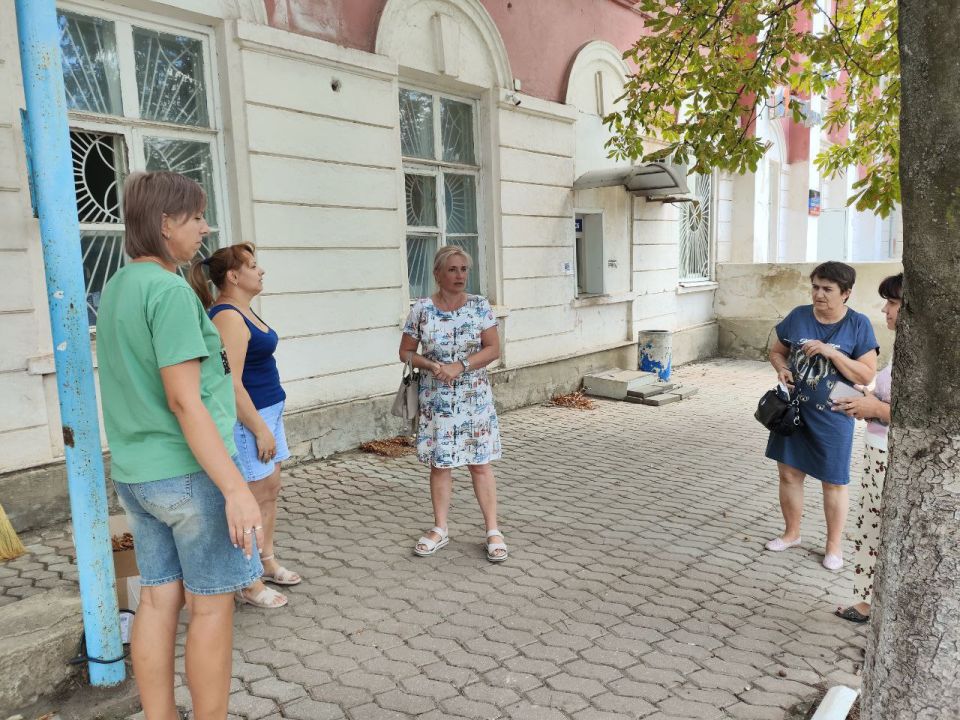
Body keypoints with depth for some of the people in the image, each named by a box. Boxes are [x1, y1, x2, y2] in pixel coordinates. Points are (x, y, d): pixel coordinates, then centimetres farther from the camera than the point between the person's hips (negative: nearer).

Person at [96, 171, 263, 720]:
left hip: (134, 473, 8)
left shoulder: (115, 287, 10)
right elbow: (184, 401, -22)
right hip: (189, 473, -8)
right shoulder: (170, 290, -17)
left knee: (158, 599, 15)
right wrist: (237, 489, -22)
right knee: (212, 604, 5)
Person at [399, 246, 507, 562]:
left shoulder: (479, 305, -2)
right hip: (436, 399, 1)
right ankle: (440, 529, 23)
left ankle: (493, 531, 12)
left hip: (474, 397, -1)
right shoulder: (421, 309, -1)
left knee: (480, 462, 3)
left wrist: (460, 366, -17)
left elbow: (493, 349, -5)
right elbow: (405, 352, 3)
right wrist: (432, 365, -15)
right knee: (439, 463, 9)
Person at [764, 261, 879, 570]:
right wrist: (782, 368, -10)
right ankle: (791, 533, 31)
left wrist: (831, 352, -23)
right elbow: (777, 351, 11)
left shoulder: (858, 325, -8)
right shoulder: (798, 316, -1)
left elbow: (867, 375, -11)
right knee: (789, 473, 11)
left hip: (832, 415, -3)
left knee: (833, 482, 8)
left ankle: (834, 545, 24)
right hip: (792, 409, 3)